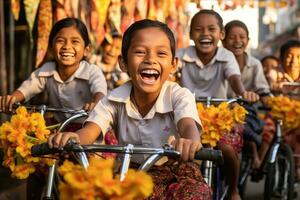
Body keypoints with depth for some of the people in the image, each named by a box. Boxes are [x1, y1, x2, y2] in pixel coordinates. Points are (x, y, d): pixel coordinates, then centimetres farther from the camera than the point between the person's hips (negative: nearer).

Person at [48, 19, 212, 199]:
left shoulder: (180, 96, -14)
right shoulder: (115, 99, -9)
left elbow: (188, 125, -34)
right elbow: (90, 130, -22)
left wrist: (191, 142, -61)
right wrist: (72, 138, -49)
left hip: (174, 171, -2)